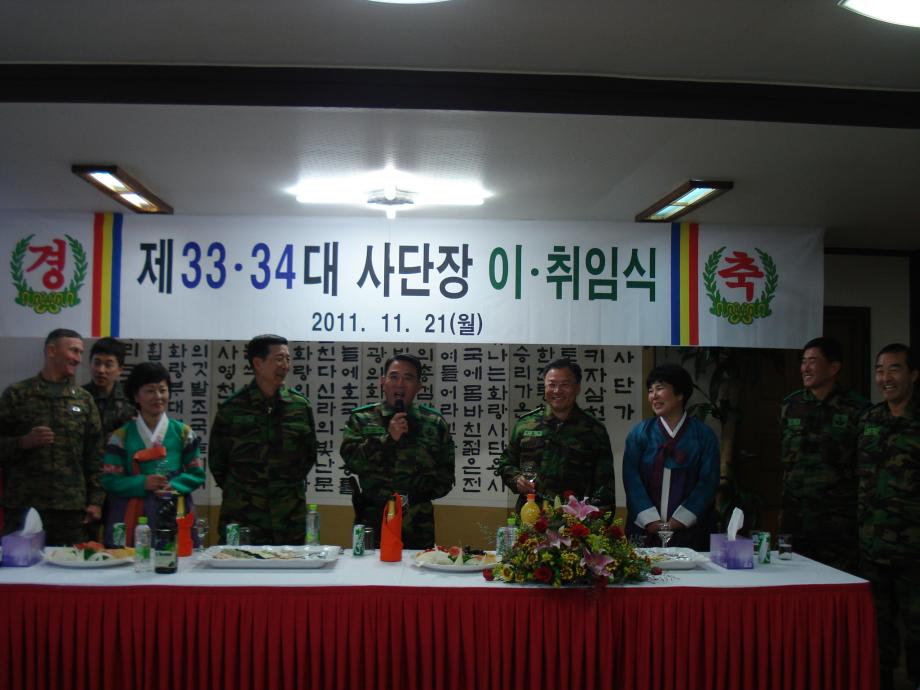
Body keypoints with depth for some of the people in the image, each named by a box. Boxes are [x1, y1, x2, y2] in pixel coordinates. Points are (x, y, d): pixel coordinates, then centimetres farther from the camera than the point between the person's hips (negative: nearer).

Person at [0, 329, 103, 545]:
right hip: (23, 507, -1)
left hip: (71, 508, 2)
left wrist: (95, 501, 4)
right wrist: (25, 442, -13)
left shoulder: (84, 400, 12)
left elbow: (94, 454, 10)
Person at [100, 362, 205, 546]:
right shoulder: (121, 436, 6)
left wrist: (173, 486, -11)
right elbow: (110, 481, 1)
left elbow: (197, 474, 7)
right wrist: (143, 483, -14)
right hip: (132, 517, -1)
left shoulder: (182, 432, 8)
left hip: (174, 513, 1)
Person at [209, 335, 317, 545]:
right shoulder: (232, 408, -2)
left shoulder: (301, 406, 4)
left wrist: (290, 486, 10)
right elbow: (216, 460, 7)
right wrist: (238, 491, 9)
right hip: (242, 518, -2)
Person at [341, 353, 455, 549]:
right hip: (371, 524, -1)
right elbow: (351, 459, -7)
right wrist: (388, 438, -16)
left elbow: (445, 475, 9)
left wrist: (414, 494, -4)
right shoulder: (361, 419, 6)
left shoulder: (434, 422, 8)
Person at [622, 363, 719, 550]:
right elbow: (631, 479, -2)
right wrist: (651, 521, -12)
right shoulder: (640, 433, 4)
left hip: (689, 529, 0)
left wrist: (678, 521, -9)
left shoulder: (704, 435, 2)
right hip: (645, 530, 1)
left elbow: (708, 482, -2)